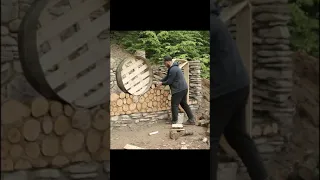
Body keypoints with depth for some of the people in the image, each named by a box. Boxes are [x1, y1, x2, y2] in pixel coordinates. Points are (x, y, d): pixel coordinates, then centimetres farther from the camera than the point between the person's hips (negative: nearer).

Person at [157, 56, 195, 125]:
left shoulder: (173, 70, -20)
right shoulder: (173, 67, 15)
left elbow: (169, 81, -16)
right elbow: (167, 77, 24)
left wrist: (162, 83, 0)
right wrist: (160, 81, 13)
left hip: (179, 90, -11)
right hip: (184, 88, 11)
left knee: (174, 105, -1)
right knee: (184, 104, 15)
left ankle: (174, 122, 5)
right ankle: (191, 120, 15)